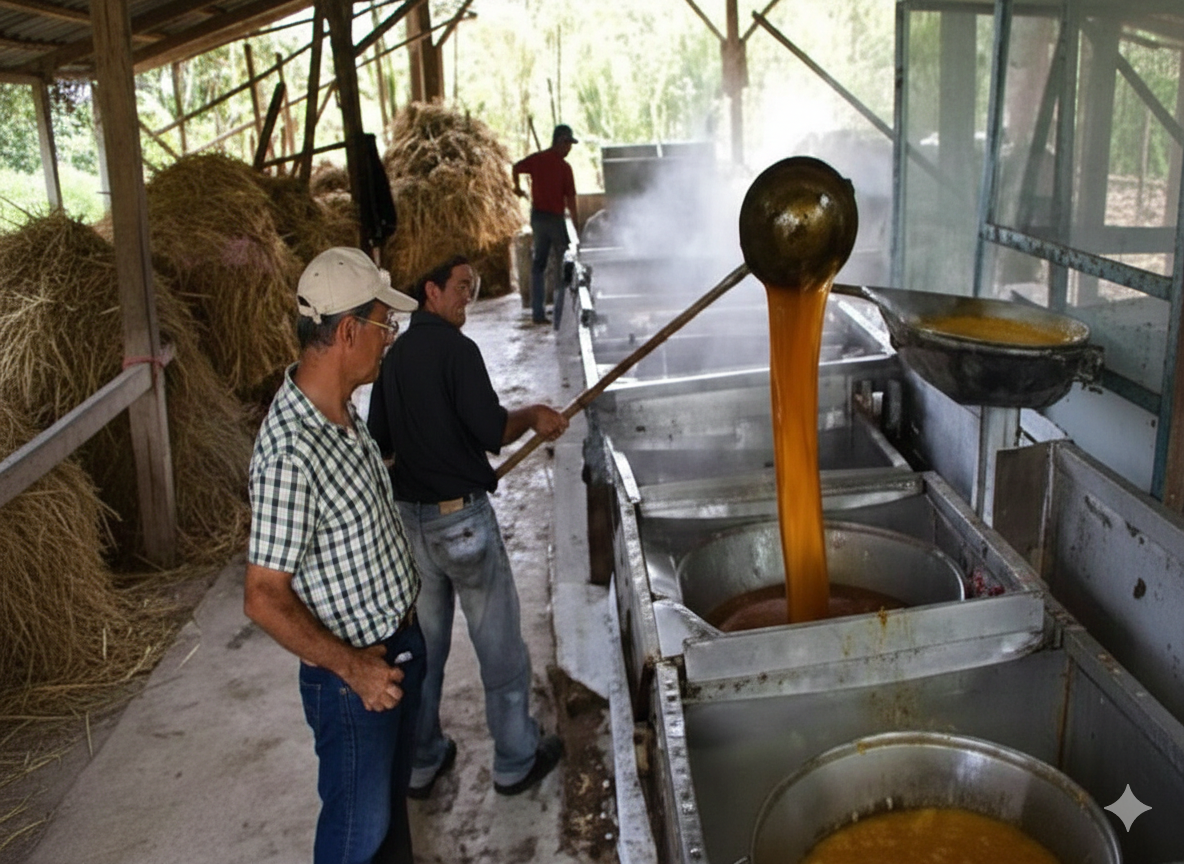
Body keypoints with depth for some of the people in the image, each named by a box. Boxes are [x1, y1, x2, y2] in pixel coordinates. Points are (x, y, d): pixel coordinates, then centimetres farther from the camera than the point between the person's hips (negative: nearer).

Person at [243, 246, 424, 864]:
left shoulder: (341, 410, -1)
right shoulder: (290, 452, -31)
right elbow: (263, 599, -28)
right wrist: (350, 666, -26)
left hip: (399, 643, 8)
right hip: (354, 673, -8)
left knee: (392, 795, 27)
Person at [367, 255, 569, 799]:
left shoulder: (393, 357, 9)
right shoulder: (455, 348, -14)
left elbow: (379, 441, 15)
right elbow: (493, 432, -19)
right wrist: (533, 415, -2)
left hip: (408, 514, 8)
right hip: (461, 515, -7)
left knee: (422, 643, 17)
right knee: (499, 643, 8)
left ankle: (420, 762, 29)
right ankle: (517, 761, 21)